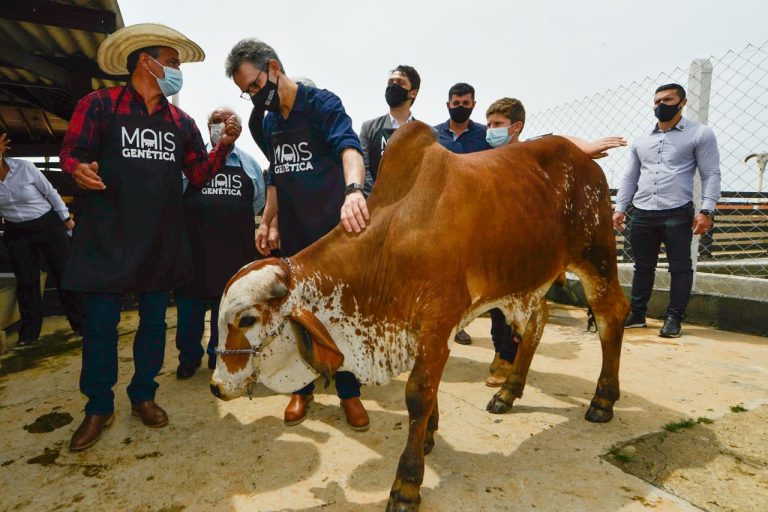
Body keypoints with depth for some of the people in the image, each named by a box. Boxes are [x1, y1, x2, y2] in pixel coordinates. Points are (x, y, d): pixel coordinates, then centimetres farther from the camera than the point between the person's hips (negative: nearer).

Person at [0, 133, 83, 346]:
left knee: (64, 274, 0)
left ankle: (81, 323, 10)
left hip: (48, 225, -3)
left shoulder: (24, 167, -11)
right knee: (26, 281, 4)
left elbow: (50, 192, -3)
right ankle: (29, 333, 15)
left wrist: (66, 218, 0)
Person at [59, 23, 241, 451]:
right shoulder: (99, 105, -1)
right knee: (101, 324, 4)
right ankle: (99, 407, 21)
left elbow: (199, 174, 9)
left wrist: (225, 145, -6)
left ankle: (143, 395, 28)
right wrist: (80, 170, -24)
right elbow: (71, 153, -1)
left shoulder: (182, 122, 11)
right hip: (108, 235, -3)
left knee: (154, 321, 11)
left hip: (162, 238, 4)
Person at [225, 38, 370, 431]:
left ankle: (348, 392, 21)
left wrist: (353, 190, -46)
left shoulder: (322, 104, -7)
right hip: (292, 235, 6)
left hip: (333, 229, -5)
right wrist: (268, 223, 11)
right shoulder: (268, 123, 12)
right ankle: (303, 388, 29)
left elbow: (348, 147, -26)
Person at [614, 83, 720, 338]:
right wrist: (620, 208, 8)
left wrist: (707, 210, -12)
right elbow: (630, 177, 18)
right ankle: (636, 313, 18)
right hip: (642, 214, 4)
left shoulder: (700, 134, 3)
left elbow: (711, 175, -2)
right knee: (643, 267, 10)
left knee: (680, 268, 0)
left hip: (677, 213, -4)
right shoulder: (640, 140, 16)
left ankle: (673, 318, 9)